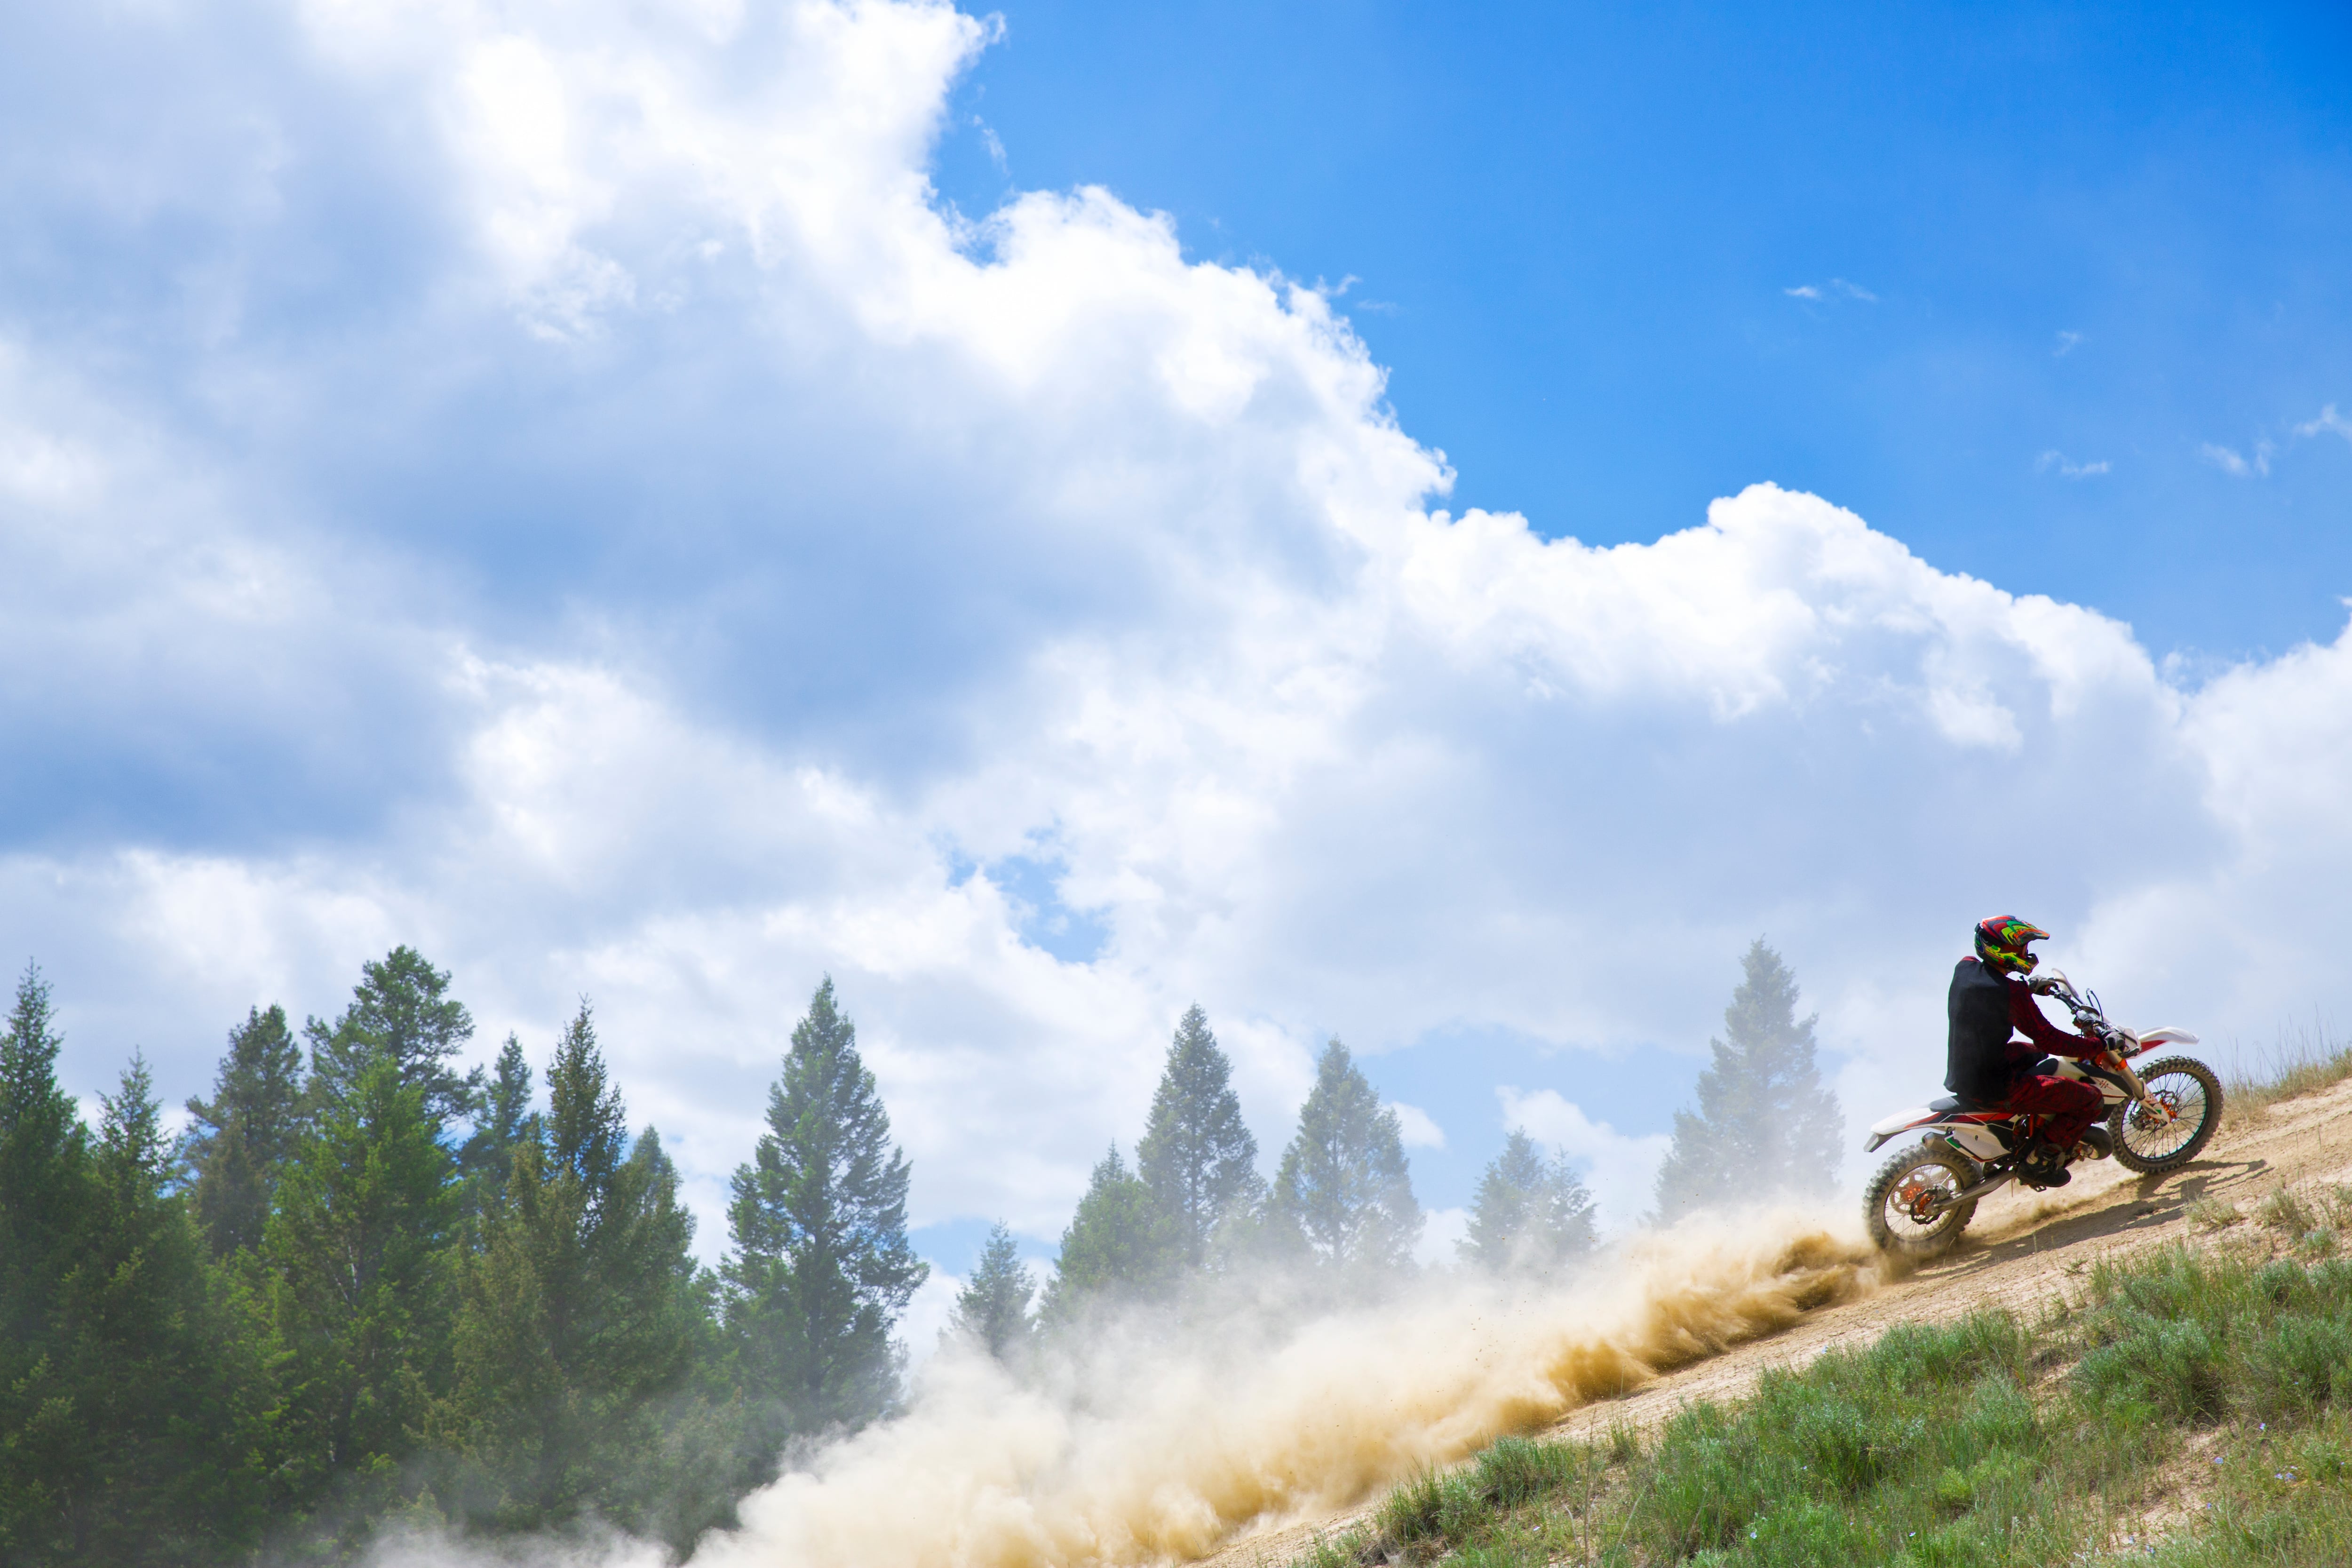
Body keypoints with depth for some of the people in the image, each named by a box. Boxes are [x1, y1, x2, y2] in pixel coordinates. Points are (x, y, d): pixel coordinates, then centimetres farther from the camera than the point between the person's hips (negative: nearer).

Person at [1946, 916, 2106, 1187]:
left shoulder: (1964, 968, 0)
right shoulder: (2013, 993, -22)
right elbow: (2048, 1039, -18)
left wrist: (2032, 986, 32)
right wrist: (2100, 1046, -9)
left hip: (1958, 1074, 9)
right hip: (1994, 1088, -9)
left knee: (2032, 1053, 37)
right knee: (2090, 1101, -3)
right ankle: (2038, 1161, 2)